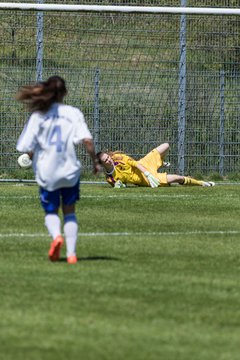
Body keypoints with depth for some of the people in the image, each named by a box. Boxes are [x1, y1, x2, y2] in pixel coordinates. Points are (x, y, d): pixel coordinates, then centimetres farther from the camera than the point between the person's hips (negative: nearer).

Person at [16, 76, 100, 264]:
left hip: (46, 173, 0)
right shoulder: (73, 113, -5)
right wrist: (95, 160, -2)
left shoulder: (38, 116, -5)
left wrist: (36, 158, 12)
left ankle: (56, 235, -16)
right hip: (70, 170, 0)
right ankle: (71, 253, 8)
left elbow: (27, 148, -8)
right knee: (69, 212, 18)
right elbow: (87, 139, -16)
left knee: (51, 212, 16)